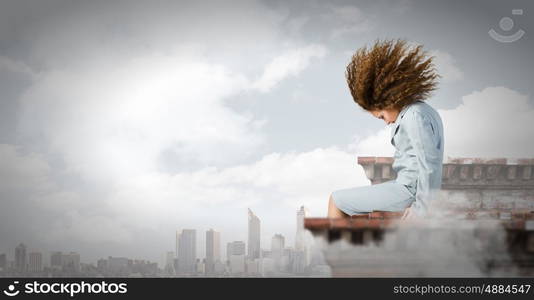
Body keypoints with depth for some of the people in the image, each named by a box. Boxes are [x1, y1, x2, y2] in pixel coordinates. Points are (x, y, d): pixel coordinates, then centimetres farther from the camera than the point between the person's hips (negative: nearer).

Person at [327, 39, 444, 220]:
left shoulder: (415, 117, -18)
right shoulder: (424, 110, 13)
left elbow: (429, 164, -23)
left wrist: (421, 208, -17)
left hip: (408, 190, -11)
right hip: (411, 186, 11)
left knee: (336, 200, 0)